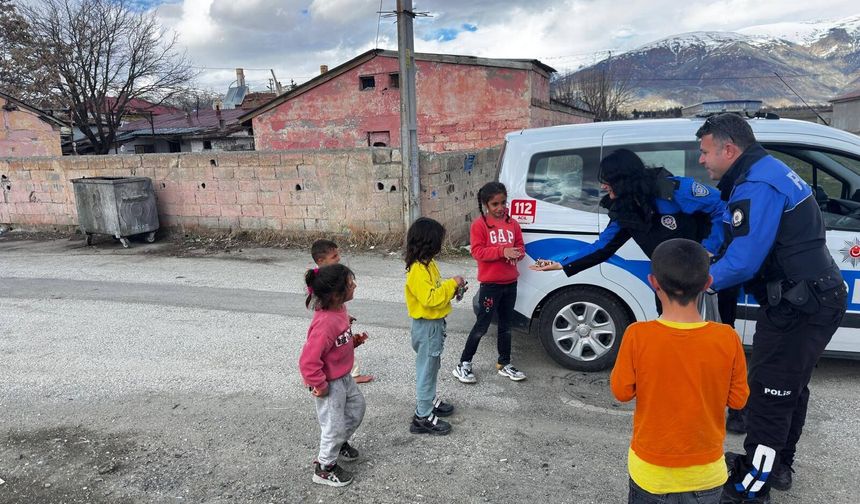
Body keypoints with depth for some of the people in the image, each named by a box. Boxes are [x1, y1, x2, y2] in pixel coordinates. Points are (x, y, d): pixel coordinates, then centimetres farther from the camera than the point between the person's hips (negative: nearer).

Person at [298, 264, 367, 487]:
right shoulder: (325, 324, -36)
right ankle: (325, 468, 32)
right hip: (330, 384, -9)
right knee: (334, 425, 8)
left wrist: (354, 341, -3)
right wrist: (320, 387, -20)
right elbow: (308, 362, -33)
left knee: (357, 407, 26)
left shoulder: (339, 309, -7)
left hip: (344, 376, 9)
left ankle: (339, 442, 50)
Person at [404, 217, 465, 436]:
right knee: (427, 369, 0)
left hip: (434, 323, 10)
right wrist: (451, 283, -24)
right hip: (427, 326, -10)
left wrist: (453, 287, 1)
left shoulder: (428, 264, 6)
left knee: (431, 366, 23)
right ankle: (423, 417, 11)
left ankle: (430, 401, 40)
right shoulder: (417, 270, -25)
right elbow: (430, 299, -31)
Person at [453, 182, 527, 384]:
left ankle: (504, 364, 29)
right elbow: (477, 252, -17)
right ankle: (464, 364, 12)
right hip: (490, 284, -5)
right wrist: (502, 251, -27)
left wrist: (517, 254, -14)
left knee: (505, 325, 16)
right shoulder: (479, 224, -9)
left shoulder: (513, 224, 7)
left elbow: (521, 247, 10)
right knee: (482, 325, 0)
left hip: (510, 283, 6)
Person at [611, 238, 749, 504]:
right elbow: (737, 399, -4)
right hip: (706, 470, 1)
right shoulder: (727, 338, -16)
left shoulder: (637, 336, -21)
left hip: (651, 468, -1)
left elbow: (622, 392, -9)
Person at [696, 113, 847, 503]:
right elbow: (743, 247, 13)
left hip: (798, 308, -11)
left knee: (768, 395, -1)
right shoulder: (766, 171, 12)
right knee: (788, 388, 22)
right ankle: (778, 466, 40)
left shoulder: (757, 185, -22)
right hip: (811, 300, 11)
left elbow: (742, 264, -26)